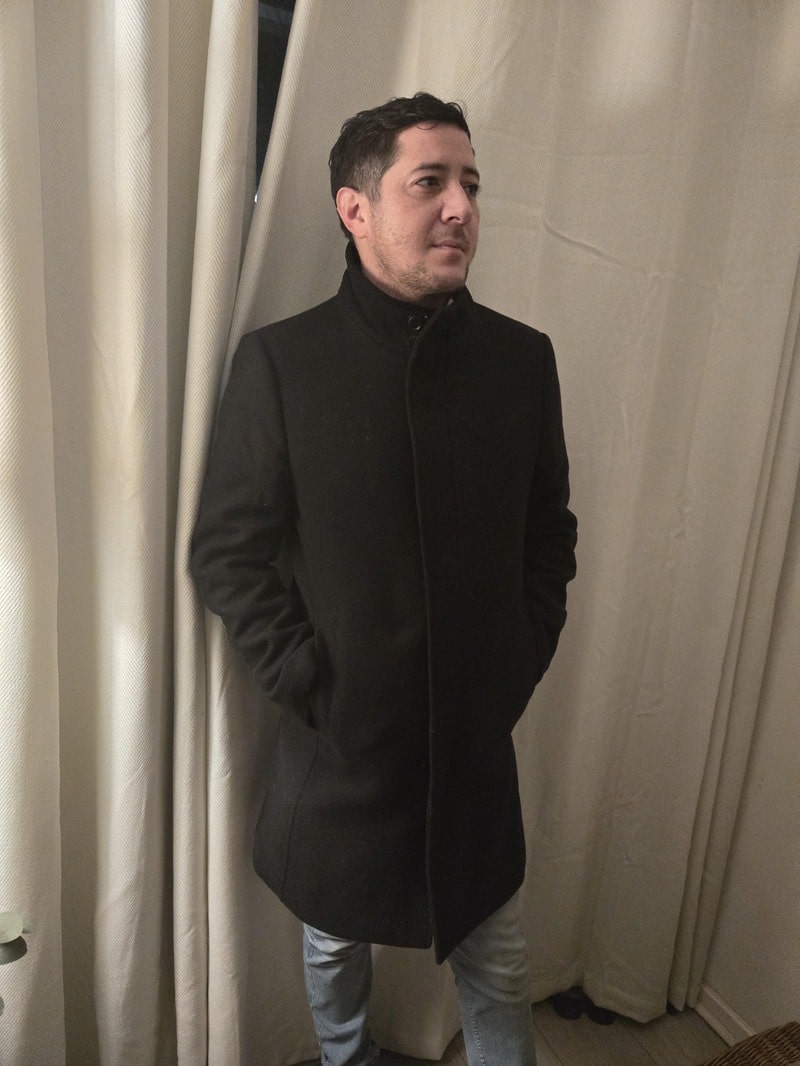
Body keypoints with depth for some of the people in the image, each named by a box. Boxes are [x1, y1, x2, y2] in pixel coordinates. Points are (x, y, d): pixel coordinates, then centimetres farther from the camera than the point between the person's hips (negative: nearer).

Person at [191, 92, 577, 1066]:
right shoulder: (278, 361, -12)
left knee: (497, 968, 18)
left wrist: (521, 662, -2)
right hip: (337, 737, -1)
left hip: (476, 737, 2)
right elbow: (226, 550, -9)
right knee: (332, 941, 25)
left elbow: (550, 529, 5)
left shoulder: (522, 357, -3)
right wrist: (305, 682, -12)